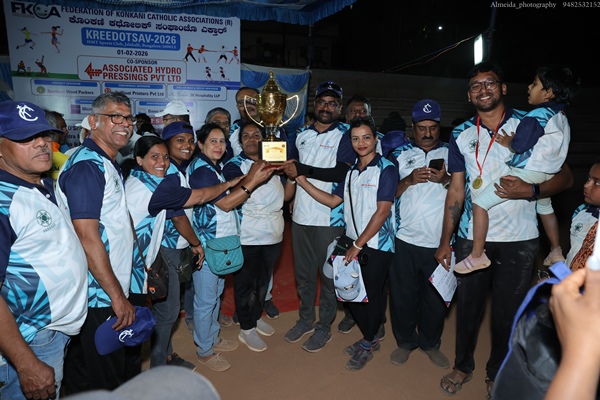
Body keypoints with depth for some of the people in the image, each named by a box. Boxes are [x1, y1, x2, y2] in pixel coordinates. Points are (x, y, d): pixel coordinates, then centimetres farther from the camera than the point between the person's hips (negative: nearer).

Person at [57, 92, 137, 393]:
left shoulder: (109, 164, 13)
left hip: (109, 292, 9)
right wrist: (118, 297, -20)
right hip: (98, 298, -9)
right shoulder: (87, 167, -18)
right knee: (105, 381, 6)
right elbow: (88, 238, -23)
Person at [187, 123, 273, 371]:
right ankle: (204, 351, 20)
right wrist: (253, 182, -22)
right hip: (207, 244, -10)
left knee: (216, 293, 21)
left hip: (221, 241, 10)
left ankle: (213, 338, 37)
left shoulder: (213, 167, 13)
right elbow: (225, 203, -21)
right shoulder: (201, 169, -18)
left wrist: (250, 177, -3)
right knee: (205, 299, 4)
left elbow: (229, 194, 9)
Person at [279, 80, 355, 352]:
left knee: (328, 275, 6)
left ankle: (324, 327, 24)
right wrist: (288, 170, 3)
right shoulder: (301, 136, 14)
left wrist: (303, 170, -20)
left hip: (329, 217, -5)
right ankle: (305, 319, 34)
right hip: (301, 216, 5)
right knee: (303, 273, 16)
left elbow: (341, 172, -19)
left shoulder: (345, 136, -4)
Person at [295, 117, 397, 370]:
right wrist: (302, 181, 1)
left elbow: (382, 211, -15)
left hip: (377, 245, -6)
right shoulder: (351, 172, 12)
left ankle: (367, 344, 29)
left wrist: (358, 245, -14)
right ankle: (370, 338, 35)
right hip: (354, 243, 6)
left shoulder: (386, 169, -10)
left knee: (372, 295, 5)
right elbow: (332, 200, 8)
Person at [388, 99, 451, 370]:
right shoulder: (400, 155, 9)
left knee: (436, 296, 11)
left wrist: (445, 180, -16)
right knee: (403, 294, 8)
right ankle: (405, 341, 30)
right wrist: (410, 179, -11)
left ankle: (431, 343, 33)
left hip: (440, 241, 0)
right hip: (405, 239, 0)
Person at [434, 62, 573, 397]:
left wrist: (530, 190, -23)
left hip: (519, 240, -1)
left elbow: (564, 176, -2)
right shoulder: (461, 135, 3)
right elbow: (456, 191, 4)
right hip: (472, 237, 2)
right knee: (468, 304, 12)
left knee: (508, 311, 10)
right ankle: (463, 365, 35)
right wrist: (445, 241, 1)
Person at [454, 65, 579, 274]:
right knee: (545, 208, 34)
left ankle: (477, 256, -9)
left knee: (480, 202, -10)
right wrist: (516, 139, 6)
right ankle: (556, 252, 50)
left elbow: (519, 145, -22)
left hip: (526, 173, -10)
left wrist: (507, 142, -2)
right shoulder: (561, 116, 11)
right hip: (547, 174, 10)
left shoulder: (537, 116, -18)